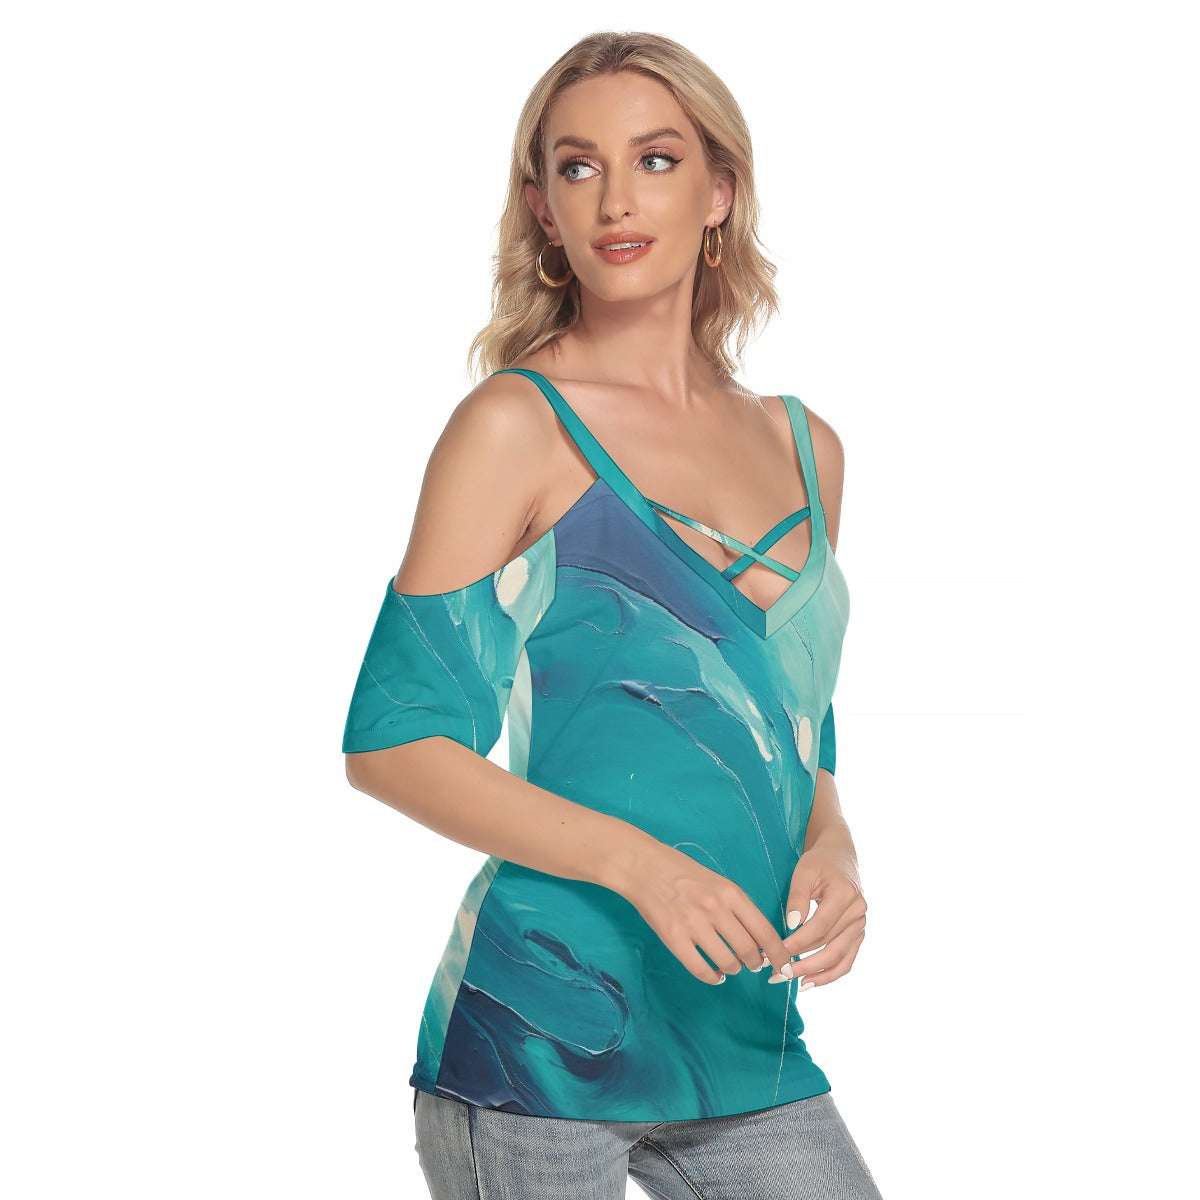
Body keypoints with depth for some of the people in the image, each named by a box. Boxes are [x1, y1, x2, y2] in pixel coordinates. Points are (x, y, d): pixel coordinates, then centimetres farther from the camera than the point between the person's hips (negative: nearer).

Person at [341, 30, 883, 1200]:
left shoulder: (804, 447, 11)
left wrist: (829, 844, -1)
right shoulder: (516, 426, -6)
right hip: (543, 1031, -5)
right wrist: (637, 861, -18)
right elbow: (391, 740, -9)